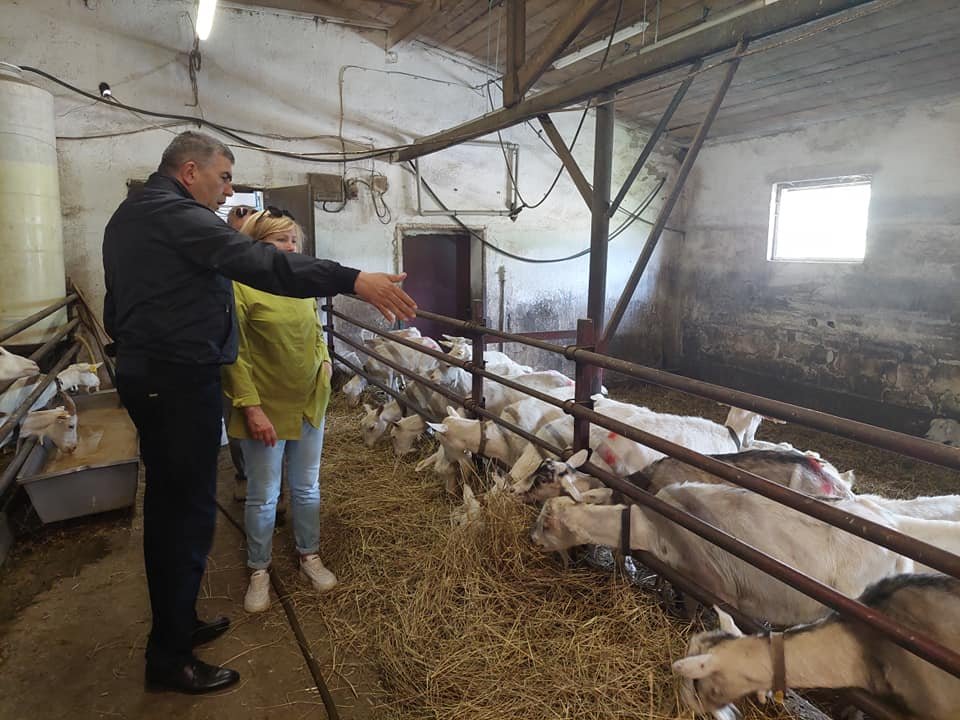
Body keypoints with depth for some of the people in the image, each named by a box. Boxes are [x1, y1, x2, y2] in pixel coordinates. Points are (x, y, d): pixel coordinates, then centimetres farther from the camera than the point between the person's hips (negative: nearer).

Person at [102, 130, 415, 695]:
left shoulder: (127, 217, 18)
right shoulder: (178, 214, -15)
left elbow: (119, 308, 25)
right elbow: (259, 262, -30)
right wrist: (352, 280, -35)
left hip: (142, 375, 11)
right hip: (181, 381, -11)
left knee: (167, 504, 17)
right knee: (189, 511, -2)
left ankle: (177, 623, 32)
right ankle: (170, 659, 11)